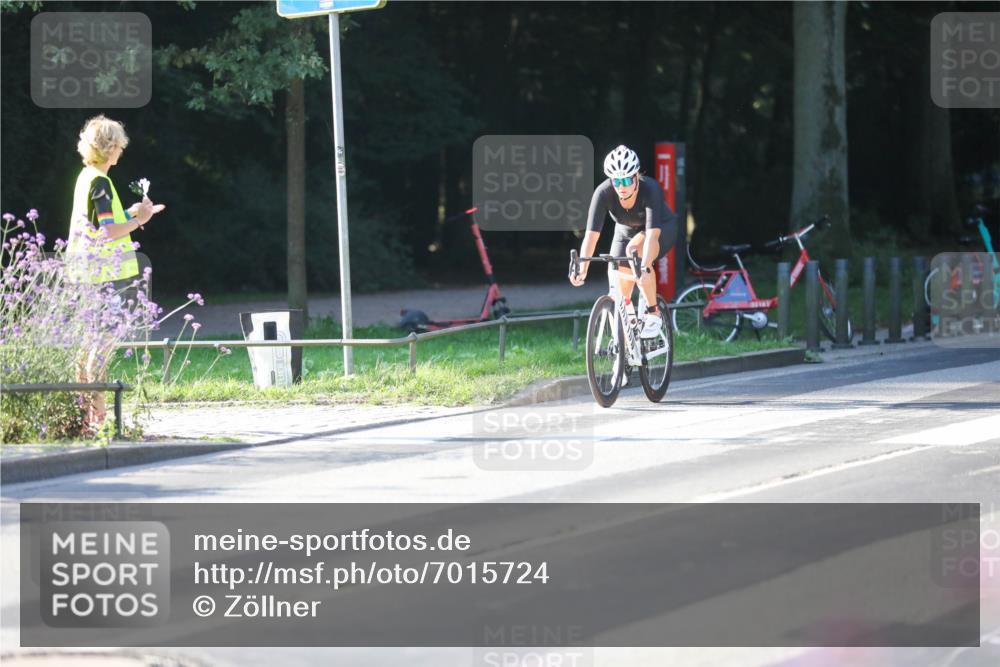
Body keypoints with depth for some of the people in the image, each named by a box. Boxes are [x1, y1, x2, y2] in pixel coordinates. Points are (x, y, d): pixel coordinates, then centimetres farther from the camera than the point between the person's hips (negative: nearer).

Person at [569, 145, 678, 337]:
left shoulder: (650, 189, -36)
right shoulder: (604, 193, -29)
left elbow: (652, 234, -46)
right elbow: (591, 234, -34)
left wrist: (645, 269, -60)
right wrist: (581, 269, -47)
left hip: (662, 228, -4)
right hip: (626, 231, 4)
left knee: (634, 250, -35)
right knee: (619, 292, -7)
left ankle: (653, 314, -22)